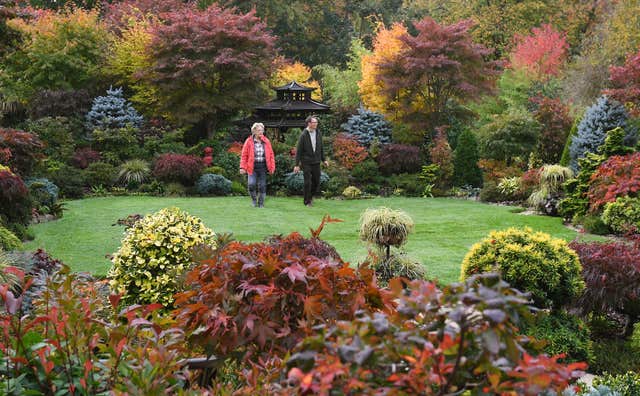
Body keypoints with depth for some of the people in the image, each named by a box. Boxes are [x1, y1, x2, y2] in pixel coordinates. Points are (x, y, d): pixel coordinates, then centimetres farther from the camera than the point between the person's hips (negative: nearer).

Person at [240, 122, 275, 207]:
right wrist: (243, 167, -7)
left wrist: (272, 167, 2)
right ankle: (254, 200, 8)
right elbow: (244, 155, 0)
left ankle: (261, 203, 17)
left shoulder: (266, 141, 6)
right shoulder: (249, 141, 0)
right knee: (251, 184, -16)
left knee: (262, 186, 3)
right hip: (252, 167, -2)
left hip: (263, 167, 2)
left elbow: (271, 155, 9)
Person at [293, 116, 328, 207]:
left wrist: (323, 159, 16)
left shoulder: (318, 133, 5)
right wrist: (297, 165, -11)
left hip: (316, 162, 5)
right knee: (308, 182, -4)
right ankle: (307, 201, 9)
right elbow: (298, 150, -9)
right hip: (306, 162, -5)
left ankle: (310, 196, 32)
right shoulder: (303, 135, -10)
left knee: (317, 182, 9)